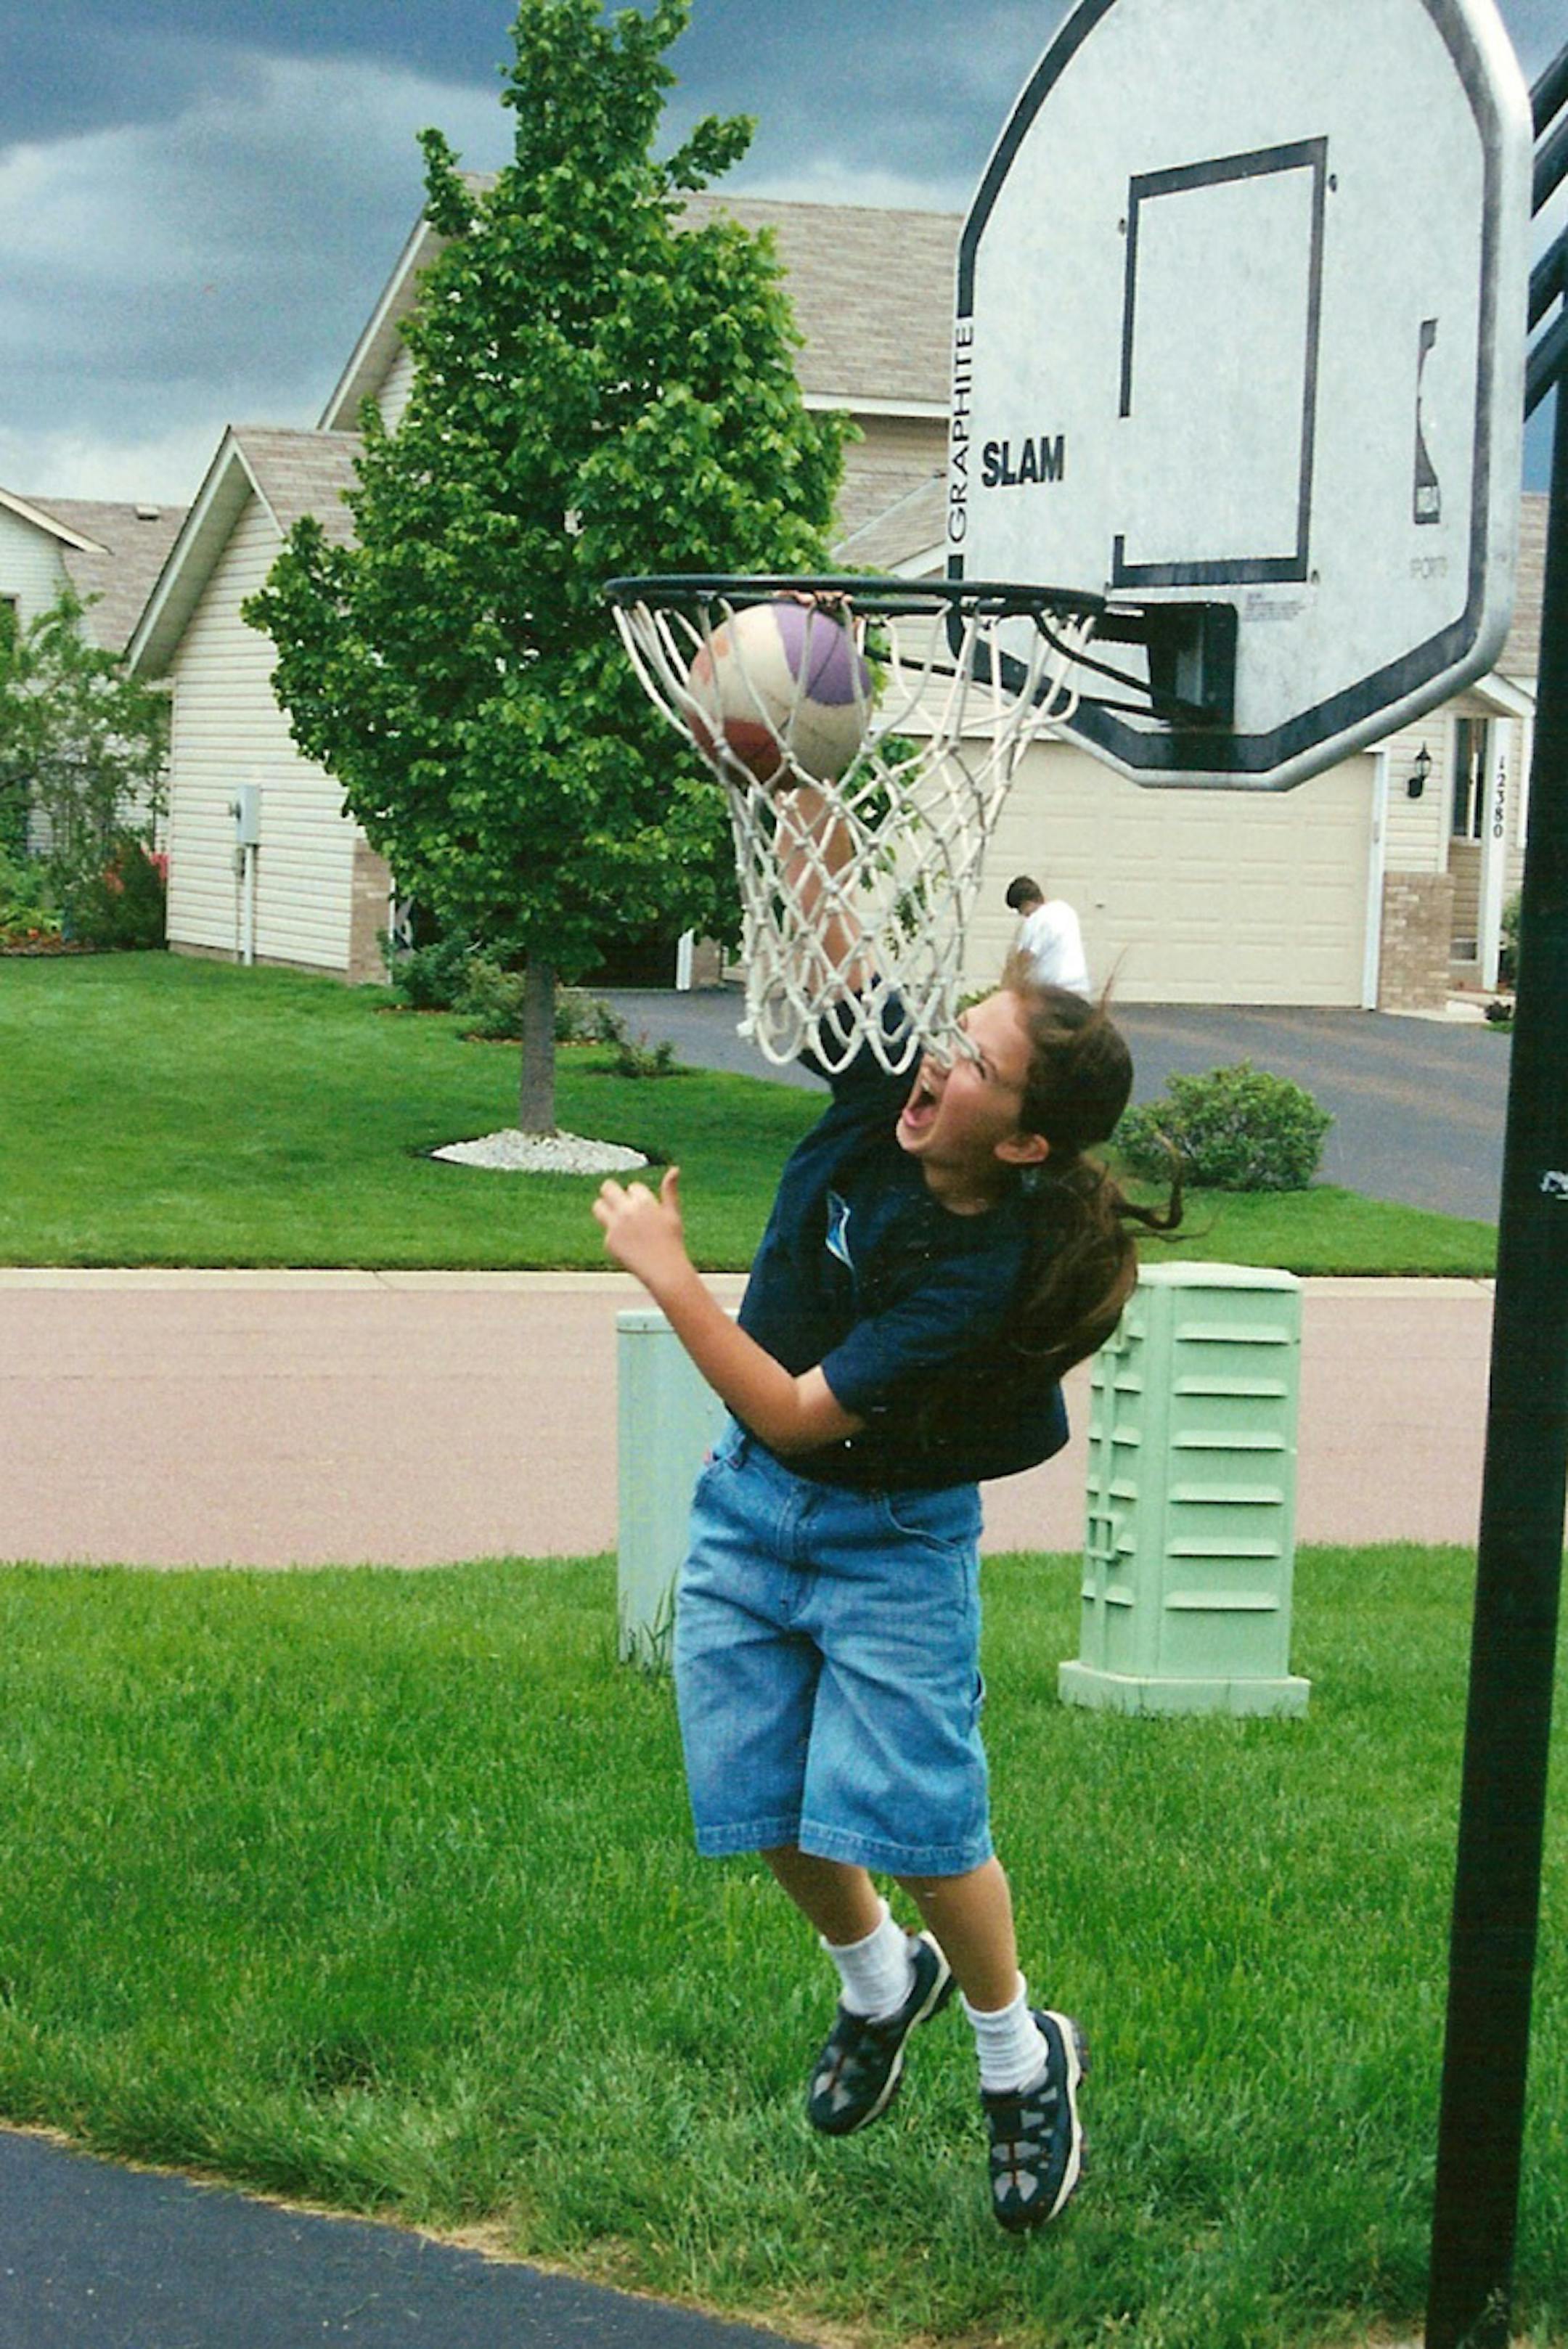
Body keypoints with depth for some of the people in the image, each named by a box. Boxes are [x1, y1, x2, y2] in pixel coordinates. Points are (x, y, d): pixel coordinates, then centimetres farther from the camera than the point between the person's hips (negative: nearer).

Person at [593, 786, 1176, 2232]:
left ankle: (1023, 2057, 17)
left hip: (892, 1541, -6)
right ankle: (881, 1979, 38)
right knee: (766, 1804, 8)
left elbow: (799, 1414, -30)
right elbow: (837, 917, -20)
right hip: (752, 1508, 6)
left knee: (908, 1815, -10)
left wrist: (666, 1271, -27)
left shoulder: (986, 1274, -30)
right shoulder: (880, 1097, -15)